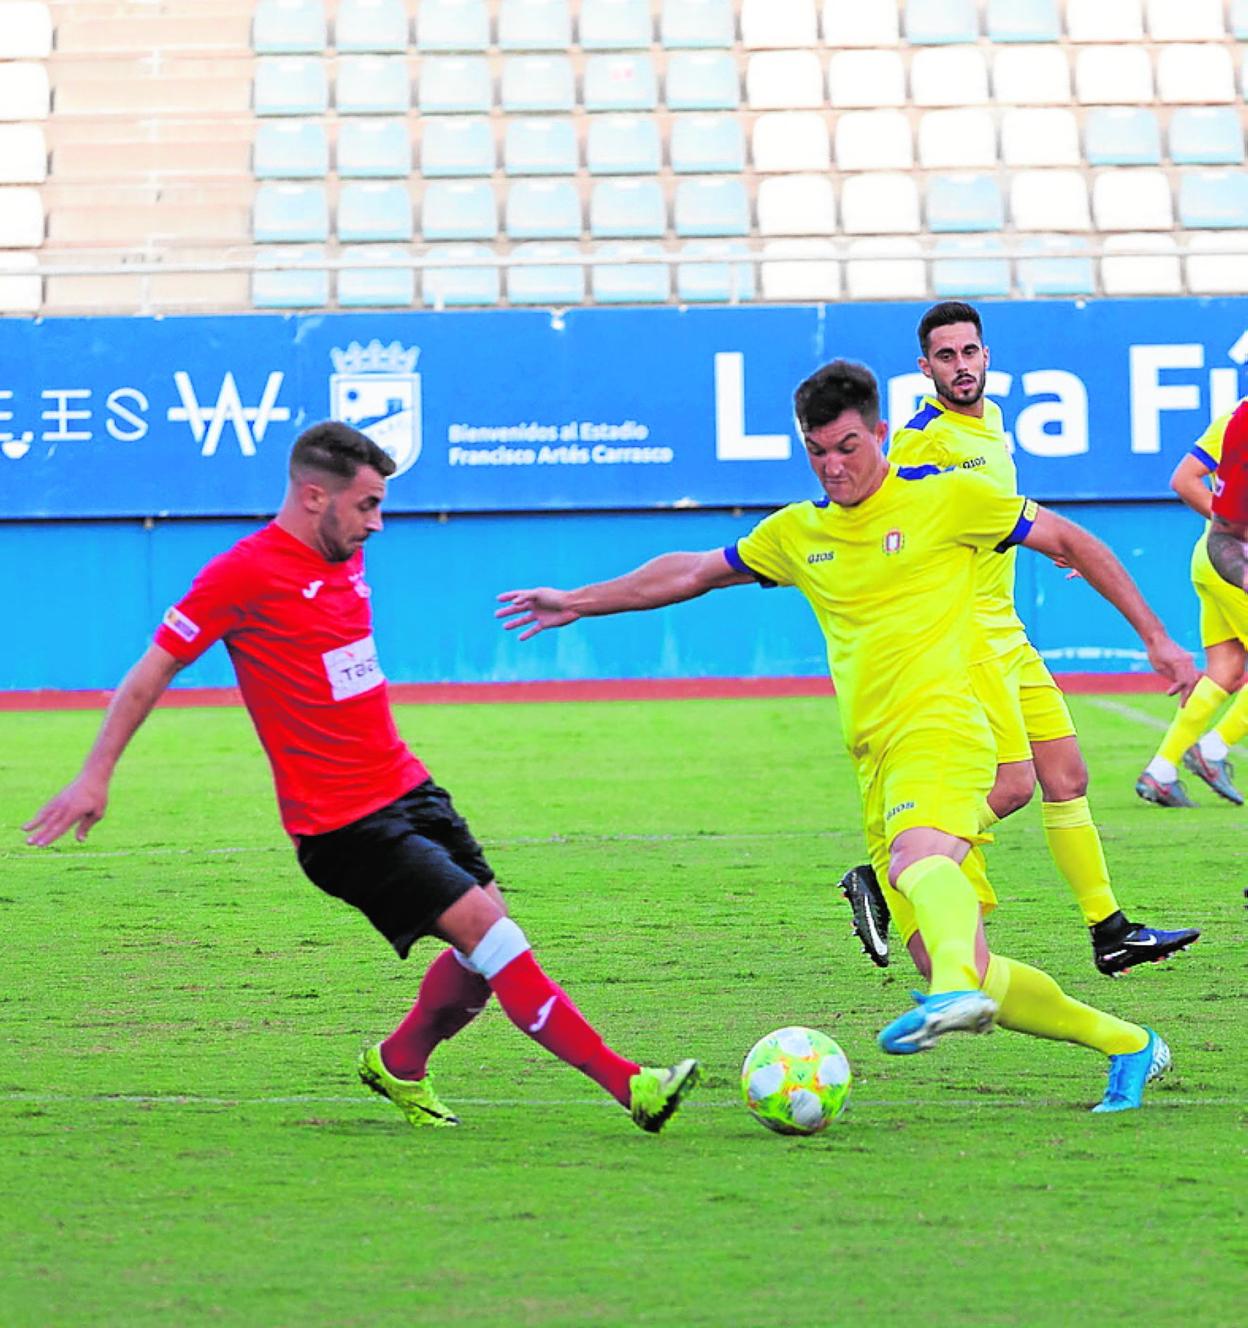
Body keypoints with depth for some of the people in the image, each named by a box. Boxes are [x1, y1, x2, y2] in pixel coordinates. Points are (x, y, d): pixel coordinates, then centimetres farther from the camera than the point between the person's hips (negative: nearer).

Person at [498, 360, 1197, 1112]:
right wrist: (578, 602, 31)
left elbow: (1069, 541, 12)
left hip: (938, 729, -6)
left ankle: (959, 993, -66)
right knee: (942, 961, -4)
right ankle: (1126, 1045, 10)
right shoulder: (797, 533, 18)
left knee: (921, 858, -39)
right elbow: (692, 572, 31)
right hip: (876, 762, 6)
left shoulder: (947, 497, 4)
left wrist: (1156, 638, 13)